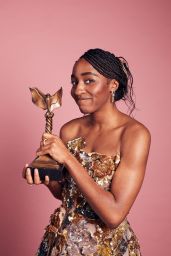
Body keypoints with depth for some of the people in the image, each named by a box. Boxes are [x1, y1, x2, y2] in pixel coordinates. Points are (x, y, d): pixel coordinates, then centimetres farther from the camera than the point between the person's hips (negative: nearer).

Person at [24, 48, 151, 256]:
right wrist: (47, 178, -13)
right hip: (62, 239, 4)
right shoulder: (69, 130, -5)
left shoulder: (135, 134, -19)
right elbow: (64, 193, 8)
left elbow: (114, 215, -25)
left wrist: (68, 158, -24)